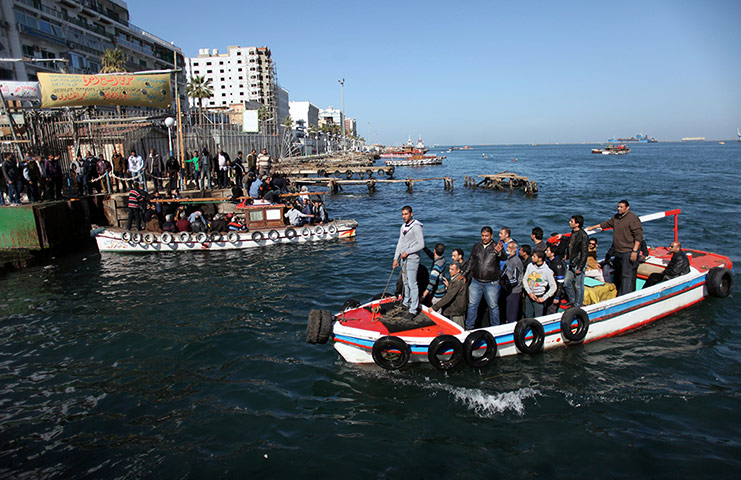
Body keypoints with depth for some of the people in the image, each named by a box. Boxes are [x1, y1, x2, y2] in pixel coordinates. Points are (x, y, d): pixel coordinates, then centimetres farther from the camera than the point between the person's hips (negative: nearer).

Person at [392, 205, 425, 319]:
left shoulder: (416, 227, -14)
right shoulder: (403, 227, 13)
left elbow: (421, 244, -18)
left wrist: (407, 252, -16)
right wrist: (396, 258, 13)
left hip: (412, 259, -8)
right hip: (403, 259, 8)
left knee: (412, 284, -7)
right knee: (405, 282, 17)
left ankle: (414, 309, -2)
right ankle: (406, 302, 32)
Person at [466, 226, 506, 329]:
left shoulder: (497, 247, -4)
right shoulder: (476, 246, 8)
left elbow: (503, 257, -25)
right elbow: (470, 262, 15)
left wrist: (498, 252, -48)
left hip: (491, 283, -3)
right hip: (475, 282, 4)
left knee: (493, 306, 6)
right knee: (472, 305, 9)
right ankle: (469, 326, 21)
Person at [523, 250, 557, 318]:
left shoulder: (547, 271, -11)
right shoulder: (530, 266, 0)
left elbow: (553, 287, -8)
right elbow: (524, 279, 3)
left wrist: (543, 298, -11)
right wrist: (529, 292, -9)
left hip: (538, 298, -4)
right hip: (529, 296, 4)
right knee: (528, 316, 15)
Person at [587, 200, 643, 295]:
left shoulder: (633, 218, -13)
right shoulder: (616, 217, 12)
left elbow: (638, 236, -17)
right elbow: (607, 223, 31)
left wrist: (635, 251, -21)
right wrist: (593, 227, 38)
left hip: (628, 252, -9)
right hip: (618, 252, 9)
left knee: (627, 275, -10)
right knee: (618, 274, 15)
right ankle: (619, 295, 24)